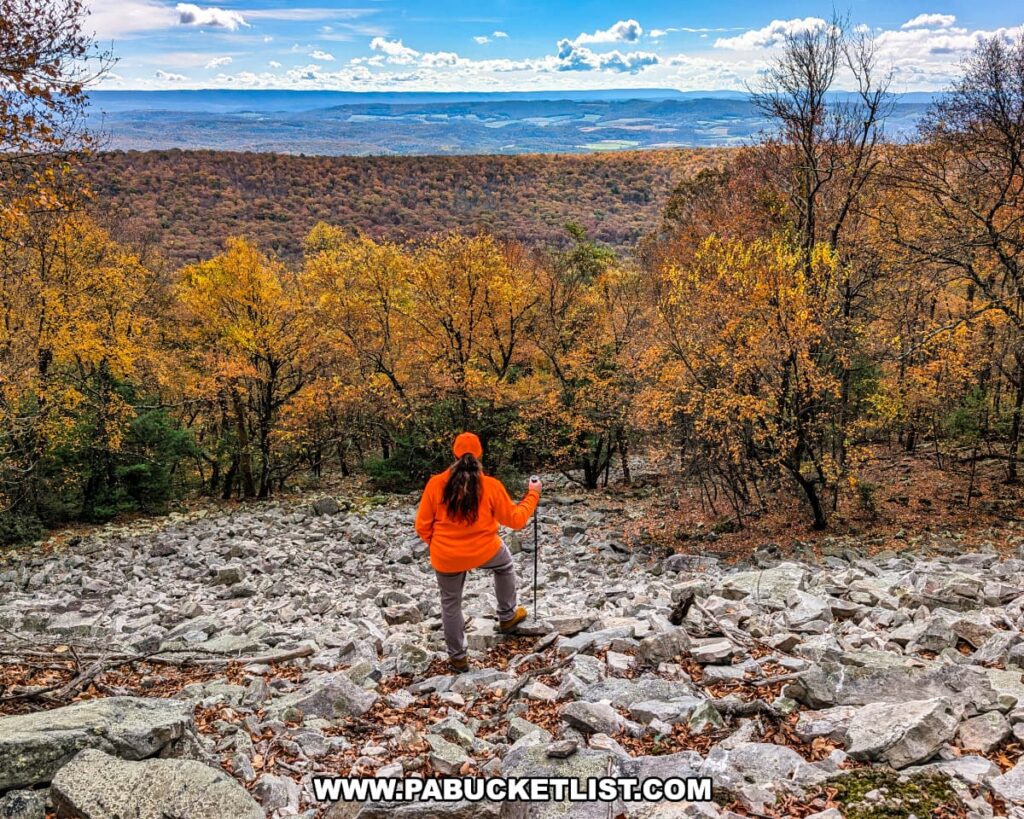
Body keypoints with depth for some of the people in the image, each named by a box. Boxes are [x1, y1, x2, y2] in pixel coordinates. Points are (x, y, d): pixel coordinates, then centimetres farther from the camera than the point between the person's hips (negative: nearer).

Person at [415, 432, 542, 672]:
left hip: (446, 558, 1)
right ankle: (507, 616, 44)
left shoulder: (435, 484, -10)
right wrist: (533, 495, 13)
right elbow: (515, 519, -1)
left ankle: (458, 657, 33)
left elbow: (422, 526, -3)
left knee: (451, 604, 22)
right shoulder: (491, 485, -12)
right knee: (505, 566, 33)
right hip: (484, 551, 0)